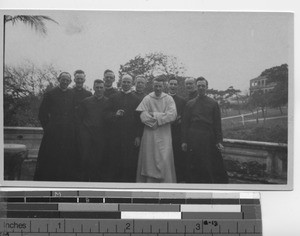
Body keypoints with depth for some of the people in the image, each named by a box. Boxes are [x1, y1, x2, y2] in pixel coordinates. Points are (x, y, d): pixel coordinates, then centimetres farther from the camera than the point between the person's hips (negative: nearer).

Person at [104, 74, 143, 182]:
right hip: (115, 135, 1)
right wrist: (115, 114, -14)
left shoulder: (136, 99, 7)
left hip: (130, 136, -1)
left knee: (130, 162, -3)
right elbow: (107, 114, 7)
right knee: (114, 162, 1)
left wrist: (138, 136, -5)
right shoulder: (113, 98, 11)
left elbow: (139, 119, 2)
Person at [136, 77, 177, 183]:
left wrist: (155, 115, -10)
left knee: (165, 161, -4)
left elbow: (172, 115, -9)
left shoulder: (168, 99, 4)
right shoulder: (147, 99, 2)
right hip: (150, 136, 0)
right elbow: (143, 117, -8)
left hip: (164, 136, 0)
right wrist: (162, 117, -9)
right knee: (150, 162, 1)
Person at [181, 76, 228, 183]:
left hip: (209, 139, -1)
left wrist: (218, 141, -2)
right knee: (194, 166, 2)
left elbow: (217, 123, 5)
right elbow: (185, 123, 8)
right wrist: (184, 141, 2)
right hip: (193, 140, 1)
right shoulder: (190, 104, 10)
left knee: (210, 166, -2)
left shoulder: (213, 104, 8)